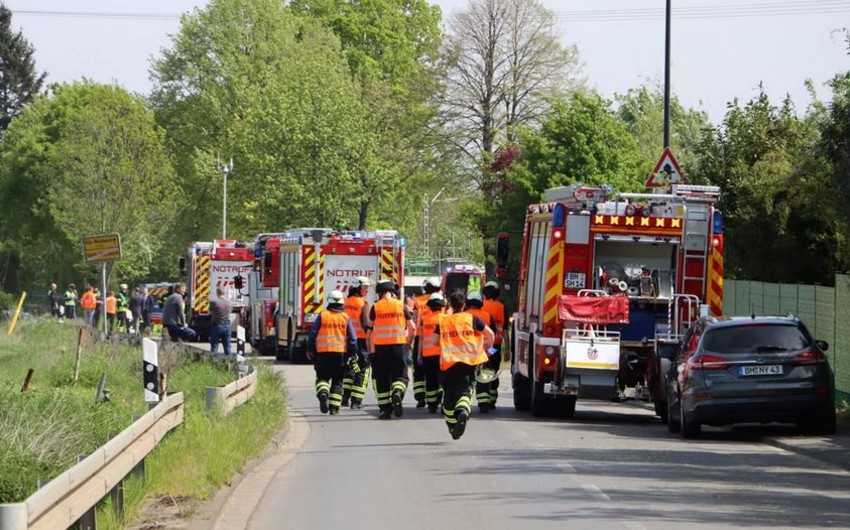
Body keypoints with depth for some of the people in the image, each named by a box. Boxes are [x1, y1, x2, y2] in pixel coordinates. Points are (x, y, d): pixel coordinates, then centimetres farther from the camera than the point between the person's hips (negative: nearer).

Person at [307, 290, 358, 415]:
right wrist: (353, 353, 9)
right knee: (337, 381, 9)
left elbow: (313, 333, -1)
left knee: (322, 377, 9)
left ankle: (323, 393, -22)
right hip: (340, 352, 1)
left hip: (323, 352, -1)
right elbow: (352, 337, 1)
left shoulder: (322, 316, -1)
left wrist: (310, 349, 9)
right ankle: (334, 407, 4)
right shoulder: (345, 317, 1)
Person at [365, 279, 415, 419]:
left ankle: (385, 409, 6)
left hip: (379, 346, 0)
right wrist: (408, 342, 16)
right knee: (400, 375, 9)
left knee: (381, 378, 8)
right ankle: (397, 394, -22)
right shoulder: (401, 305, 3)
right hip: (398, 345, 1)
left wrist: (370, 350, 8)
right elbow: (412, 327, 1)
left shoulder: (375, 307, 0)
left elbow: (369, 330, -1)